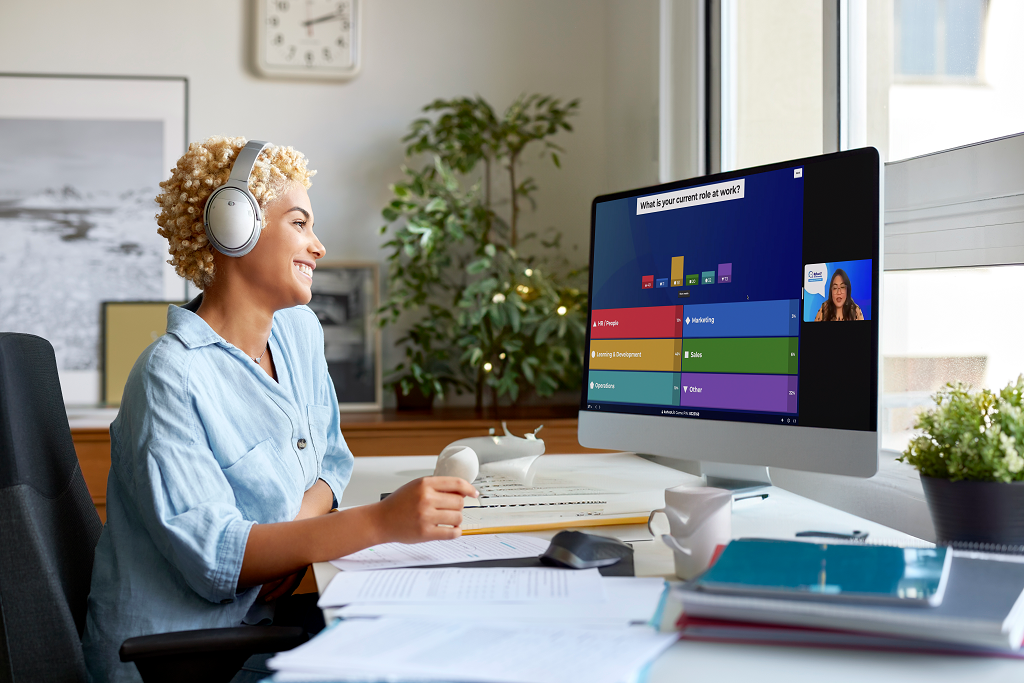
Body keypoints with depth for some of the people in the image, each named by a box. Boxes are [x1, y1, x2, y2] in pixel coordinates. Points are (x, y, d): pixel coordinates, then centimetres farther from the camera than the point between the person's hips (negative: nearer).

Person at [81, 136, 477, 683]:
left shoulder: (299, 331, 8)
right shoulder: (172, 377, -18)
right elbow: (212, 555, -23)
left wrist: (301, 519, -9)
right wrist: (381, 521, -33)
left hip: (264, 623, 7)